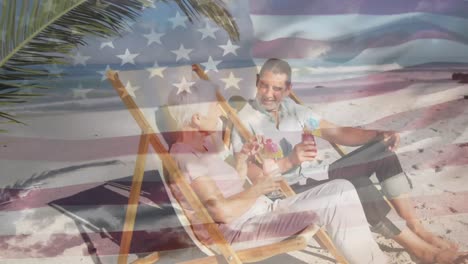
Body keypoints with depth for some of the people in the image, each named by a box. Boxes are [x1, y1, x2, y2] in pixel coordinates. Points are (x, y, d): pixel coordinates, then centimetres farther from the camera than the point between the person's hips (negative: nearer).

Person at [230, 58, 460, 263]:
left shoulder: (293, 108, 10)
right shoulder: (245, 121, -9)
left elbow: (336, 133, 9)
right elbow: (250, 175, -18)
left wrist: (378, 135, -6)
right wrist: (288, 162, -34)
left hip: (317, 176, 8)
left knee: (381, 149, -5)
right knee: (357, 187, -30)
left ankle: (416, 228, -7)